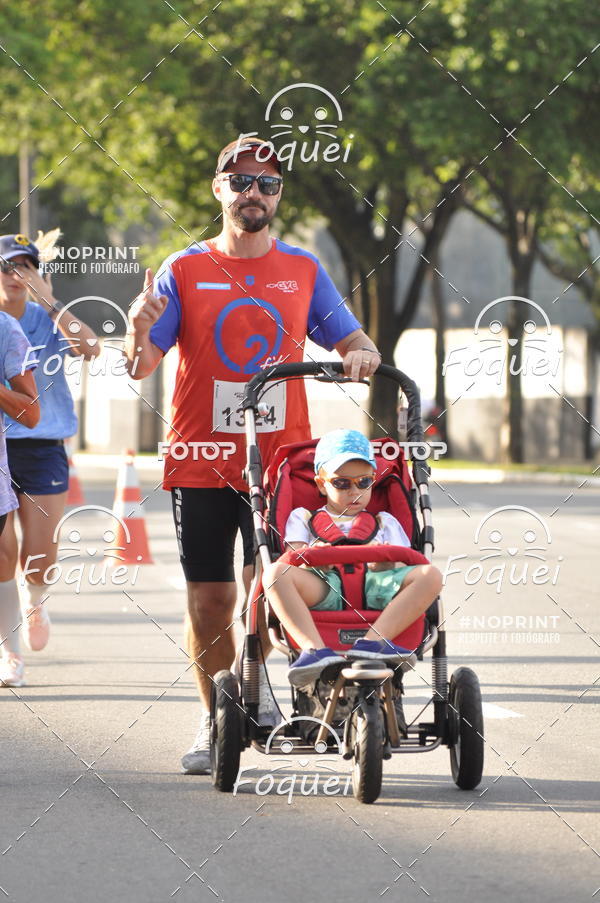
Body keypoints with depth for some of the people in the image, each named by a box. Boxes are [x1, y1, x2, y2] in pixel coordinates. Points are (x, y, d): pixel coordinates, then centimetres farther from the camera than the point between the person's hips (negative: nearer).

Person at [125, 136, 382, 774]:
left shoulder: (302, 271, 8)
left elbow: (353, 343, 11)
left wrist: (362, 355, -13)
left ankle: (255, 677, 18)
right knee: (209, 600, 0)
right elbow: (141, 367, 0)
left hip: (281, 460, 0)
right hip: (200, 463, 0)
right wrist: (140, 333, -22)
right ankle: (214, 719, 16)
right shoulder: (184, 271, 3)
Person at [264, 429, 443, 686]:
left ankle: (373, 641, -40)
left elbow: (402, 569, 15)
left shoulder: (384, 522, 31)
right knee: (276, 573, -31)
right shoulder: (303, 518, 28)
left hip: (375, 588, 2)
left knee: (430, 575, -25)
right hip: (323, 591, -2)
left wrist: (387, 565, -11)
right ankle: (315, 649, -45)